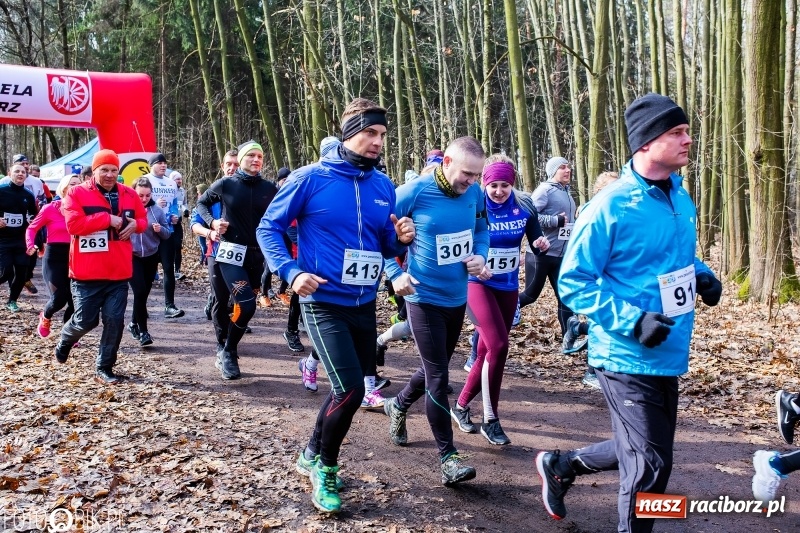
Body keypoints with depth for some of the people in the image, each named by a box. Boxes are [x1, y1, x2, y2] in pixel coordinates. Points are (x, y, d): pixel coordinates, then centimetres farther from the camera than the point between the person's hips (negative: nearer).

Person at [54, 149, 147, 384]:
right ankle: (65, 339, 40)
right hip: (87, 273, -3)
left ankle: (104, 368, 14)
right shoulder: (76, 193, -4)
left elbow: (143, 219, 18)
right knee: (86, 320, 4)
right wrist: (108, 218, -18)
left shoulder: (129, 194, 7)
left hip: (119, 273, 3)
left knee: (115, 320, 1)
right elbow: (73, 224, -16)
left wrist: (134, 224, -6)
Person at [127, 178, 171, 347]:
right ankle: (143, 331, -5)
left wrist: (160, 229, -17)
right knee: (140, 292, -13)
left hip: (151, 257, 4)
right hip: (131, 256, -3)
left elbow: (167, 234, 3)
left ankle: (134, 323, 32)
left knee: (144, 293, 12)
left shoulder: (157, 210, 0)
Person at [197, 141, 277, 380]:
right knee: (246, 305, -17)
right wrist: (212, 222, -3)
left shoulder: (270, 189, 2)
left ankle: (227, 351, 28)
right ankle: (228, 353, 4)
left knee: (244, 305, 10)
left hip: (257, 255, 4)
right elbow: (202, 202, 14)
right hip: (232, 252, -4)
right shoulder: (225, 185, -2)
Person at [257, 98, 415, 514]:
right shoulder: (311, 178, -10)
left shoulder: (383, 185, 5)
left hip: (364, 305, 6)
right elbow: (269, 228, -4)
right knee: (351, 389, -14)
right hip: (324, 303, -6)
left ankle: (312, 455, 40)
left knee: (349, 387, 16)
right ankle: (325, 468, 14)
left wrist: (400, 238, -9)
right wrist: (292, 271, -18)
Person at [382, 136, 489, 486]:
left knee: (434, 368, 21)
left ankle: (398, 406, 49)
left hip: (457, 297, 6)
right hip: (424, 297, -6)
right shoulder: (414, 193, -18)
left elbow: (481, 230, 14)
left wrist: (480, 255, -7)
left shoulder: (475, 193, -4)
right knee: (438, 377, -6)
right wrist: (395, 273, -18)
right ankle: (448, 457, 6)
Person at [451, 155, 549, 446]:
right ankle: (490, 420, -4)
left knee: (486, 351, 10)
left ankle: (461, 406, 29)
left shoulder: (524, 207, -3)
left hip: (508, 286, 4)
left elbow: (535, 244, 4)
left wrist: (542, 244, -19)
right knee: (498, 345, -17)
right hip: (478, 284, -4)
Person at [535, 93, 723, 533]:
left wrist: (700, 274, 2)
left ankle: (560, 466, 43)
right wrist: (632, 321, -25)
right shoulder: (610, 206, -18)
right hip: (627, 357, -8)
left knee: (640, 452, 21)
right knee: (650, 466, 0)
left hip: (667, 355, 8)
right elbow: (574, 282, -15)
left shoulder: (680, 196, 6)